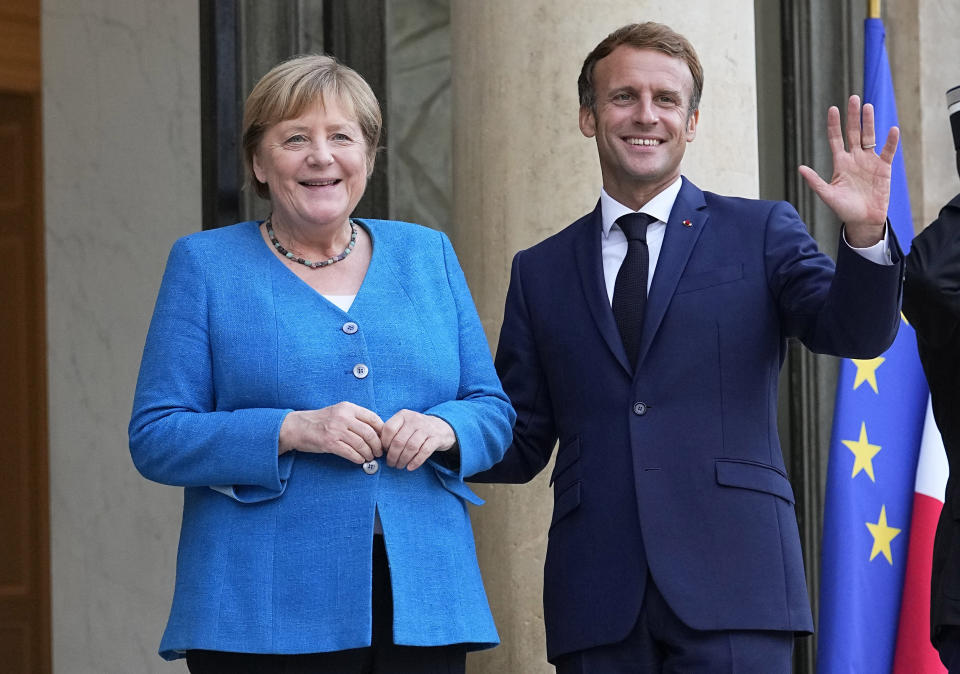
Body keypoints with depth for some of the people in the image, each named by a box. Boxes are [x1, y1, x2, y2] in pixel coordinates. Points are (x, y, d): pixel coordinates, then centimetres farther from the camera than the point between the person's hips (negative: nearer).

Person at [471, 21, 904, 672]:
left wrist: (866, 236, -21)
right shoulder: (541, 271, 16)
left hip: (731, 590, -2)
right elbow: (521, 444, 16)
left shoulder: (761, 233, 11)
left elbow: (855, 331, -3)